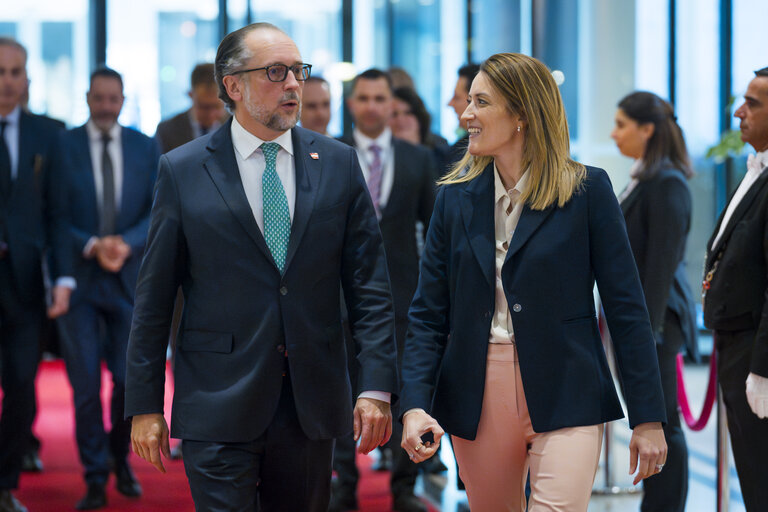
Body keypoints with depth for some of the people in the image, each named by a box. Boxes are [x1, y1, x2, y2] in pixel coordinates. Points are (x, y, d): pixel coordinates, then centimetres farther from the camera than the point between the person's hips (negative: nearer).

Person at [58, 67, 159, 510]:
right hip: (80, 278, -1)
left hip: (130, 279, 2)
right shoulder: (62, 146, 0)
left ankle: (120, 457, 27)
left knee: (130, 379, 3)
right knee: (86, 384, -2)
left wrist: (125, 244, -17)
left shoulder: (146, 148, 6)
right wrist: (91, 246, -18)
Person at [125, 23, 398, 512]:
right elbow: (154, 297, 2)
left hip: (313, 406, 3)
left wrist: (377, 386, -4)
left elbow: (369, 284, 4)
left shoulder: (339, 163, 6)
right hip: (218, 409, -2)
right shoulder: (182, 171, 0)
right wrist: (145, 405, 0)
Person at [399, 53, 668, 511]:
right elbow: (428, 314, 6)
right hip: (478, 399, 4)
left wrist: (648, 418, -6)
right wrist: (415, 405, -8)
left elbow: (626, 307, -3)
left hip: (565, 399, -3)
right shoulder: (456, 197, 7)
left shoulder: (587, 190, -3)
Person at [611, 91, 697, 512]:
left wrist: (647, 329, -21)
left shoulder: (667, 183, -15)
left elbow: (662, 262, -19)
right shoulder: (642, 179, 14)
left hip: (656, 316, -10)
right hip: (634, 315, 10)